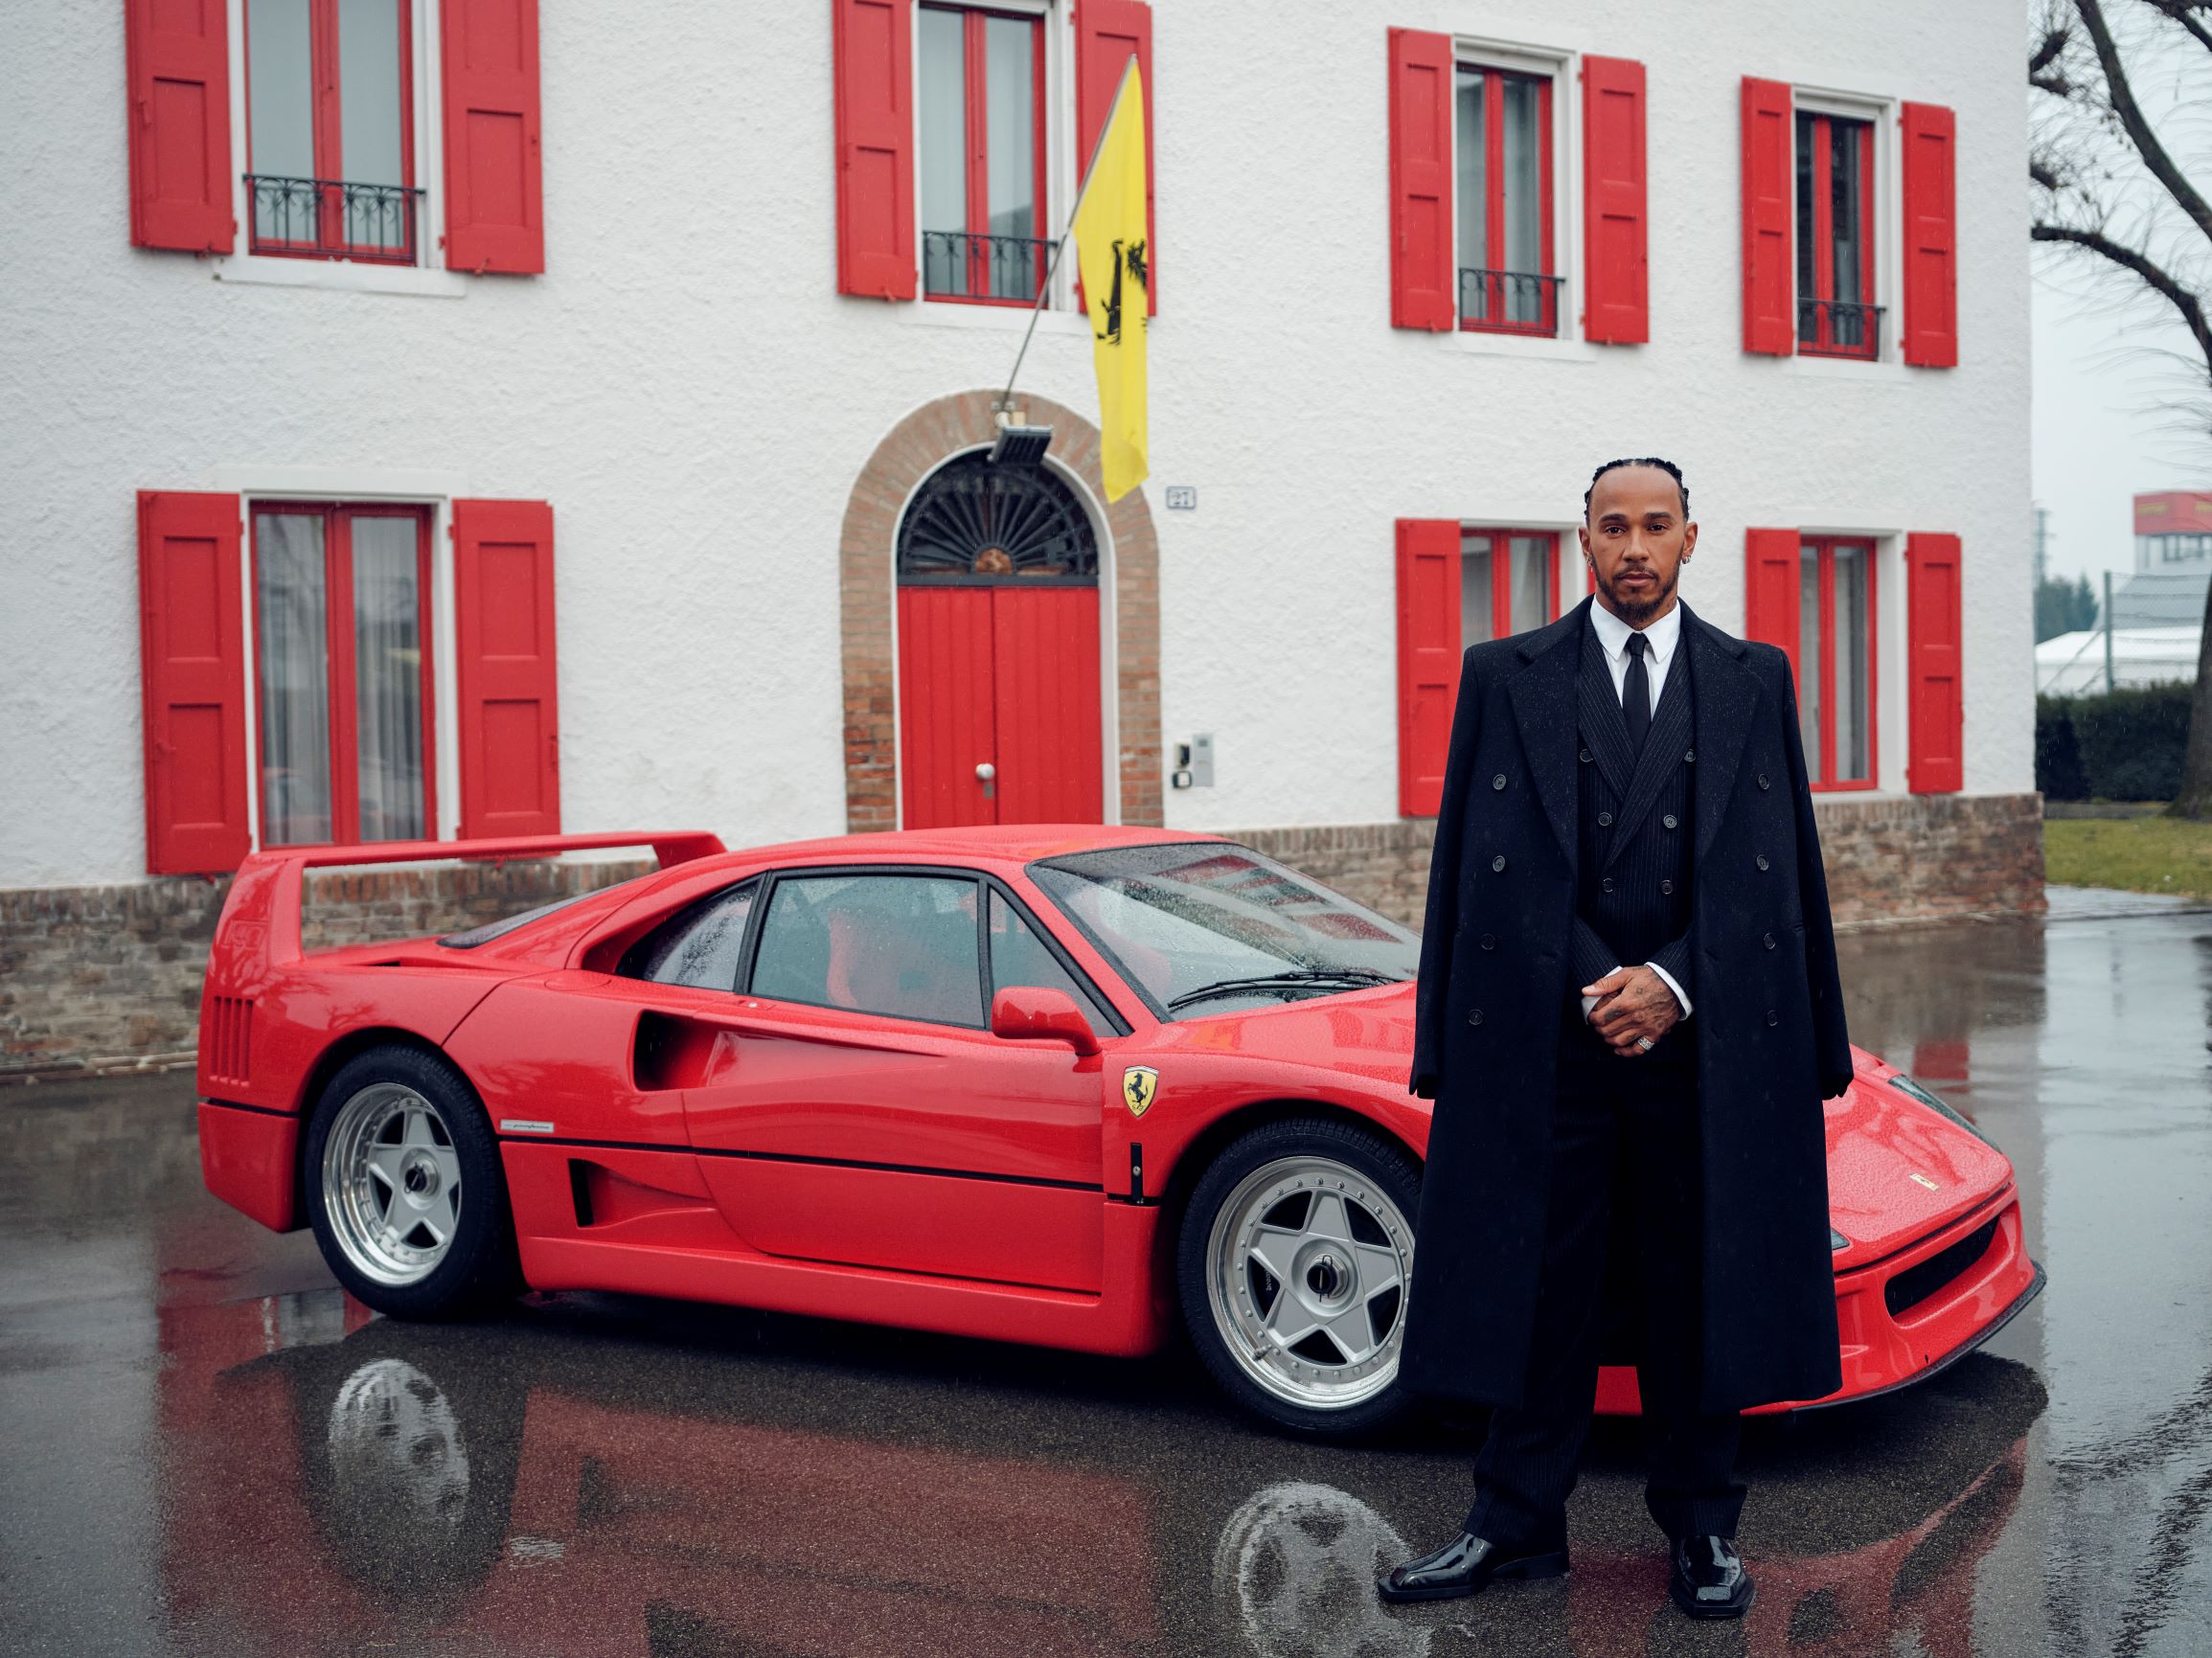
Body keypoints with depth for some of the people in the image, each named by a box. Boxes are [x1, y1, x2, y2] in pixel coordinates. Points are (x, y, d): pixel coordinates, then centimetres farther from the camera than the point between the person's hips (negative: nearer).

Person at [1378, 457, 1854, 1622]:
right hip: (1549, 1041, -1)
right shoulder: (1503, 678, 6)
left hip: (1704, 1042, 1)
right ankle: (1518, 1525, 17)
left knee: (1702, 1287, 7)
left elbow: (1775, 866, 5)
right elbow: (1484, 864, 0)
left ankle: (1701, 1528, 21)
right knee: (1538, 1285, 4)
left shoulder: (1754, 681, 10)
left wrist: (1672, 984, -8)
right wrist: (1593, 988, -9)